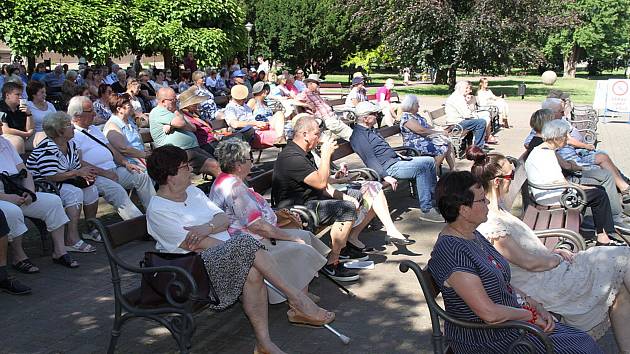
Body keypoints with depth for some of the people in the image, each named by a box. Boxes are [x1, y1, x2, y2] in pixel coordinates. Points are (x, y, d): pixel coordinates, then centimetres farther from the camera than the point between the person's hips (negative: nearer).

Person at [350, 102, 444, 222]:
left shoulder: (371, 130, 20)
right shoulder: (358, 136, -13)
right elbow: (370, 160, -21)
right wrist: (386, 176, -27)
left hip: (396, 160, 11)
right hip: (388, 168, -11)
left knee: (429, 161, 5)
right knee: (420, 167, -25)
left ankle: (433, 199, 11)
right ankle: (426, 210, -21)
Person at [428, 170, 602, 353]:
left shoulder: (473, 236, 7)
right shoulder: (451, 251, -25)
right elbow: (489, 313, -25)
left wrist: (536, 306, 1)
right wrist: (530, 314, -11)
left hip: (510, 318, 9)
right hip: (484, 337, -9)